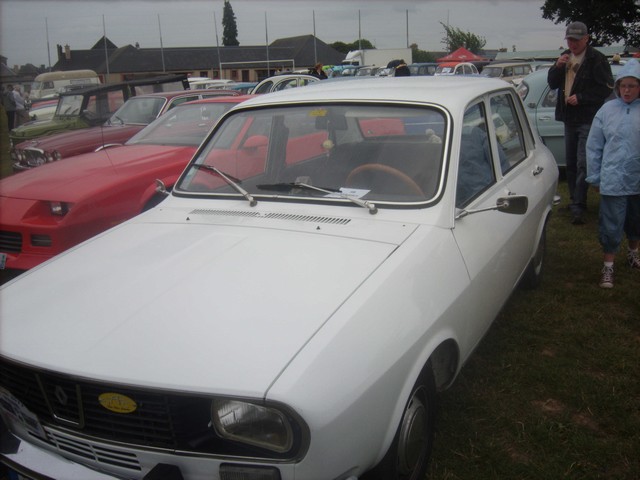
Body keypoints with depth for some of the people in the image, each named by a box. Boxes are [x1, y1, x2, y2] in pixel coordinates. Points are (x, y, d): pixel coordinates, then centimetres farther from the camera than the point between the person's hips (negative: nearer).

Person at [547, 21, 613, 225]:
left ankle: (578, 207, -12)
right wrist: (557, 67, -7)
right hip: (569, 118, 7)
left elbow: (606, 88, -11)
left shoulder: (596, 59, -9)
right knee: (571, 163, 14)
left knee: (583, 164, -11)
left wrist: (581, 98, -17)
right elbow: (552, 84, 11)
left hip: (588, 119, -7)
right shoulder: (565, 57, 13)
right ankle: (575, 201, 26)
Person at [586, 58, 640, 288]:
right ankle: (608, 267, 15)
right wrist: (594, 176, 3)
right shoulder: (607, 110, -3)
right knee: (611, 225, 3)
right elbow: (594, 146, 3)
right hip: (613, 180, -2)